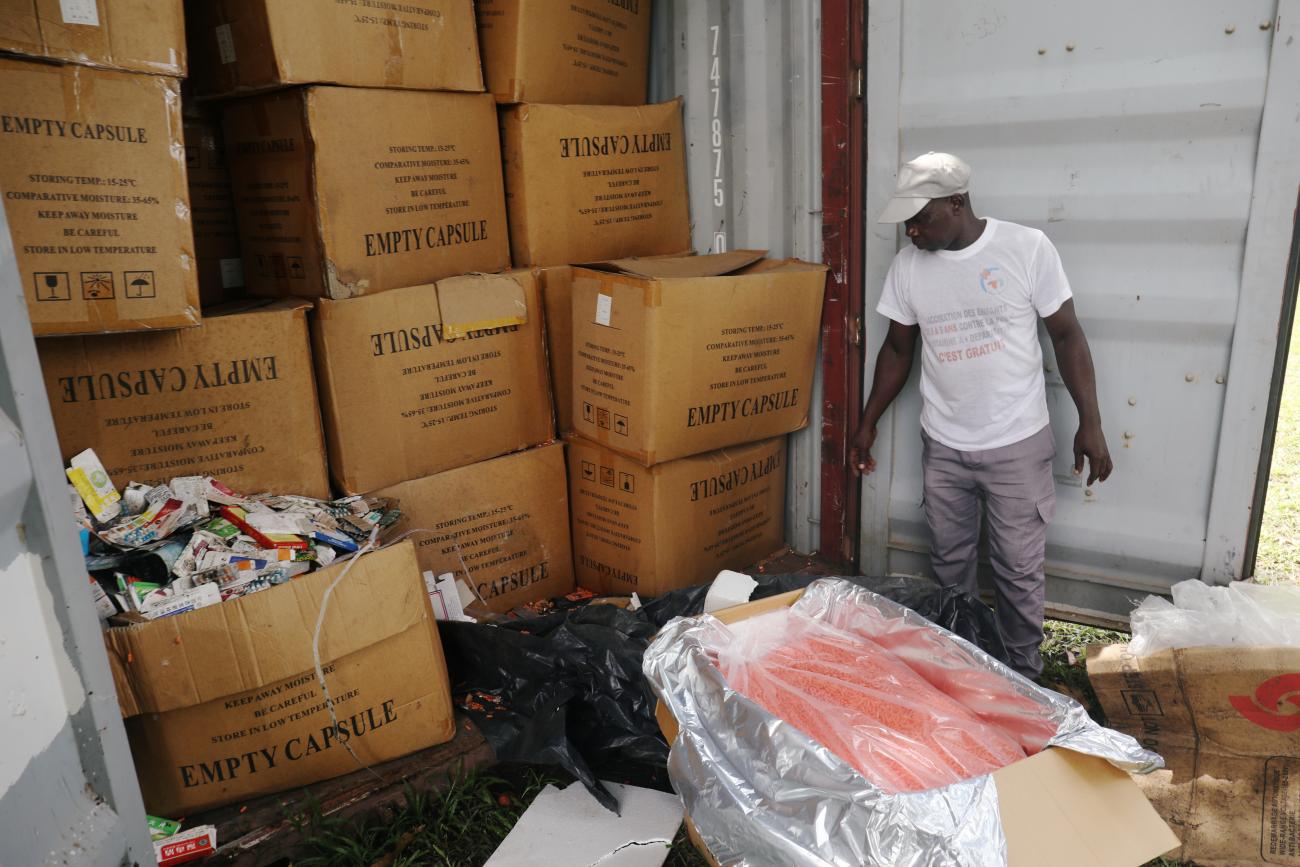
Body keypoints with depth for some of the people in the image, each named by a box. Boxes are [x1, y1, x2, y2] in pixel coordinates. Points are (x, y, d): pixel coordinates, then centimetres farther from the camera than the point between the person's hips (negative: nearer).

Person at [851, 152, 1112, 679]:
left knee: (1019, 571, 7)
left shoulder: (1027, 248, -10)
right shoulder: (907, 266, -2)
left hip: (1018, 446, -3)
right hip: (943, 448, 3)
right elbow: (897, 350, 9)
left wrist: (1090, 424, -9)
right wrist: (868, 424, 10)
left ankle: (1024, 674, 26)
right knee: (949, 564, 14)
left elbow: (1067, 337, -5)